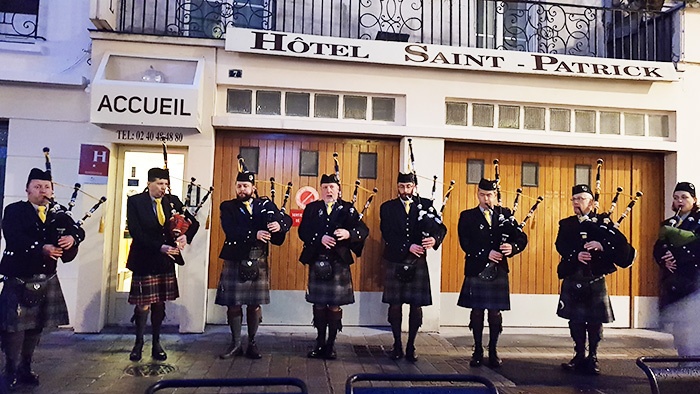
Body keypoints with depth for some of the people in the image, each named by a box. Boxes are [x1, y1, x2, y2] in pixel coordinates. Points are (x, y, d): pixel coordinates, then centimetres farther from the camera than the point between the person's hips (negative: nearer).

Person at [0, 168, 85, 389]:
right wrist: (42, 247, -30)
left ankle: (25, 368, 24)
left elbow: (79, 231, 2)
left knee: (36, 325, 12)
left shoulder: (57, 216, 11)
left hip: (47, 280, 5)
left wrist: (72, 238, -21)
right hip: (19, 279, -5)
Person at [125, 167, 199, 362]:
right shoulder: (135, 201, -6)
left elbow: (193, 222, 8)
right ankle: (139, 342, 21)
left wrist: (185, 236, -14)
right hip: (144, 260, -3)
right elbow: (136, 232, -14)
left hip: (166, 260, 3)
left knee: (160, 303, 10)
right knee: (143, 304, 2)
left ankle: (156, 343, 23)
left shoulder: (172, 200, 4)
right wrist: (160, 247, -22)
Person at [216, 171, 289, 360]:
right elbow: (230, 230, -14)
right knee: (233, 304, 4)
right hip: (234, 262, -1)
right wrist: (254, 234, -26)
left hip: (258, 263, 1)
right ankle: (235, 344, 17)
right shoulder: (227, 207, 3)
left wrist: (279, 226, -28)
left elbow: (283, 220, -4)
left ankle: (252, 344, 19)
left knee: (254, 305, 7)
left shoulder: (265, 204, 8)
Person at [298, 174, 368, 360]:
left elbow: (364, 230, -5)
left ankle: (331, 344, 16)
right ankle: (320, 343, 23)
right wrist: (320, 238, -20)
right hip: (317, 262, 1)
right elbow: (303, 231, -4)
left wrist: (349, 233, -24)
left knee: (335, 305, 3)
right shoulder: (311, 208, 7)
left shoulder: (347, 209, 4)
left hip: (339, 263, -1)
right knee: (319, 304, 9)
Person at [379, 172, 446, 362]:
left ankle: (411, 346, 15)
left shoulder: (426, 204, 7)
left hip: (417, 262, 1)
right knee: (395, 305, 4)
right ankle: (397, 345, 17)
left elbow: (441, 228, -1)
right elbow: (388, 235, -8)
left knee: (416, 306, 2)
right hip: (394, 262, 0)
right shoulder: (387, 208, 4)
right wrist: (408, 246, -20)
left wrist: (435, 239, -23)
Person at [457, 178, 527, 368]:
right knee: (477, 312, 6)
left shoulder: (505, 214, 9)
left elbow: (522, 238, 1)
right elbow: (465, 243, -9)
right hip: (476, 271, -1)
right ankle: (478, 351, 19)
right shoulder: (467, 216, 3)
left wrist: (512, 247, -20)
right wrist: (486, 254, -20)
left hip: (498, 271, 1)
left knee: (495, 313, 6)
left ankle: (493, 352, 19)